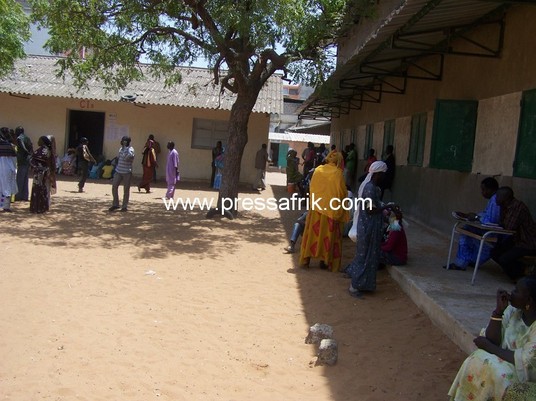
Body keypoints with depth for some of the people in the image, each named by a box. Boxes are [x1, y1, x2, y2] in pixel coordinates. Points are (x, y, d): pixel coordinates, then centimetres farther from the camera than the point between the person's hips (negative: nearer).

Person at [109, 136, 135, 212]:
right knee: (114, 186, -1)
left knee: (126, 189, 1)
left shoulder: (130, 149, -10)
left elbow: (126, 157, -26)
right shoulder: (121, 149, 12)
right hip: (118, 171, 6)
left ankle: (125, 206, 11)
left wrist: (125, 147, -25)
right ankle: (115, 204, 11)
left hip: (127, 172, -6)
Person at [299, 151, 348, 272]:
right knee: (328, 234, 7)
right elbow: (342, 192, -9)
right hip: (331, 209, -3)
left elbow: (311, 188, 7)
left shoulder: (318, 170, -1)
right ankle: (324, 261, 11)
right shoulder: (337, 173, -11)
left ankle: (306, 259, 11)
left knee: (312, 233, 10)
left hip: (315, 208, 3)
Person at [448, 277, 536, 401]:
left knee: (494, 371, -29)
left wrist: (488, 346, -16)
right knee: (477, 361, -21)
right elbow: (492, 341, -6)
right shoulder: (512, 310, -4)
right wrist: (499, 310, -16)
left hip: (526, 376, -5)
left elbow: (523, 361, -25)